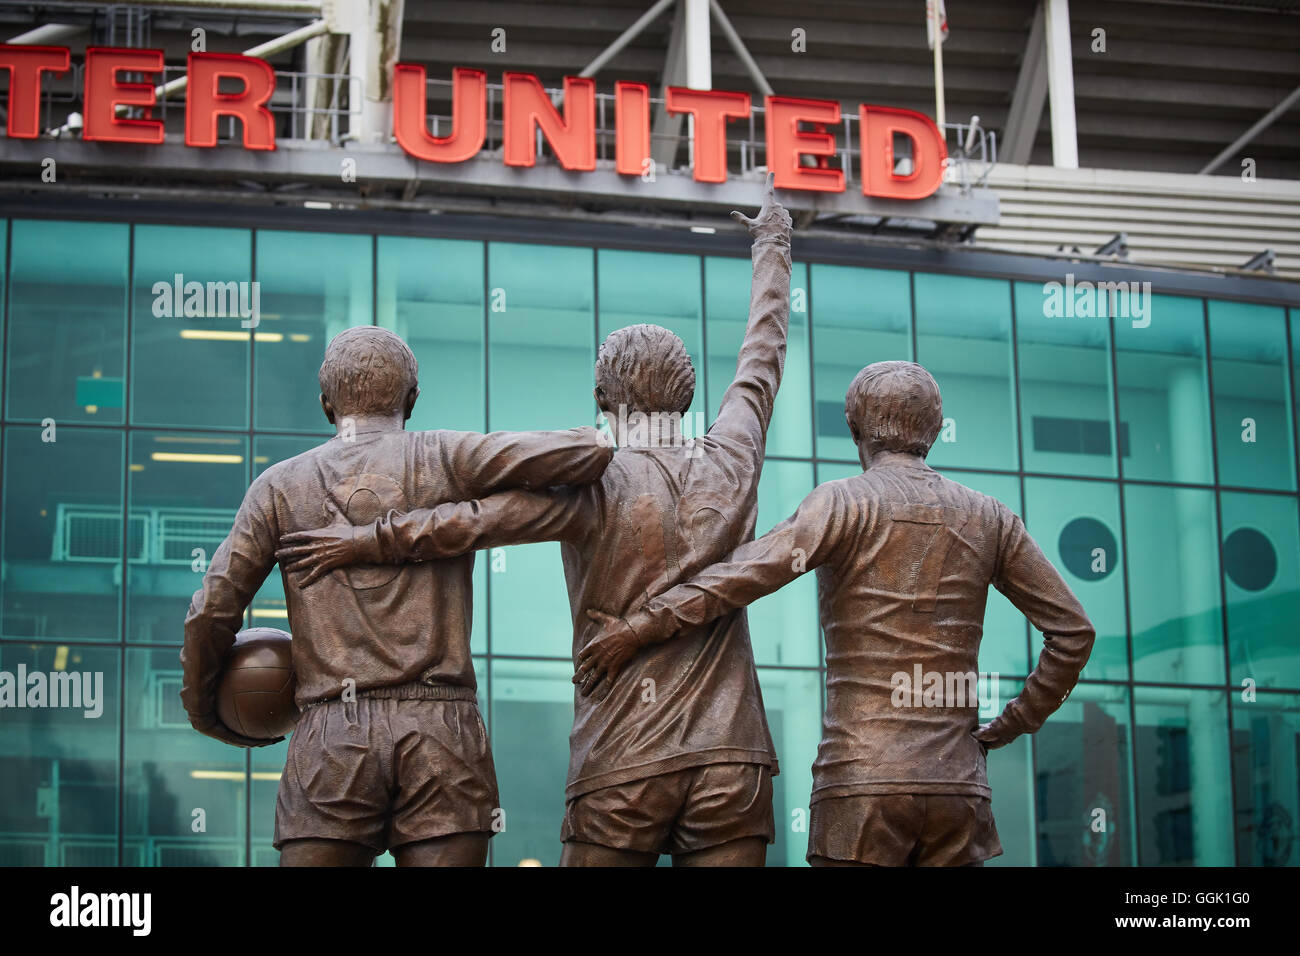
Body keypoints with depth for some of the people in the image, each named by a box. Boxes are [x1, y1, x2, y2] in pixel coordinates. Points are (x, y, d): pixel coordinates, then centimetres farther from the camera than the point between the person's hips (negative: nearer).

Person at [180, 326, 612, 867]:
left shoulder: (280, 487, 13)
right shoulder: (445, 459, 7)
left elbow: (211, 613, 8)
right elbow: (587, 454, -2)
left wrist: (201, 709, 25)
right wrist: (599, 440, 22)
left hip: (330, 741, 1)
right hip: (439, 733, -1)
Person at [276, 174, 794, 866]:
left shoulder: (592, 483, -3)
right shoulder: (729, 464, 9)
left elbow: (478, 521, -17)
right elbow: (763, 356, 24)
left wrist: (362, 541, -8)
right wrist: (771, 247, 39)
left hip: (621, 763, -3)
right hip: (732, 759, 3)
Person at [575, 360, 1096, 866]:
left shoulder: (846, 502, -1)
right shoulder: (989, 518, 12)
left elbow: (750, 571, -17)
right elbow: (1073, 631, 11)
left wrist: (640, 627, -15)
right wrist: (1013, 724, 17)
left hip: (862, 778, -4)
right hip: (957, 784, 4)